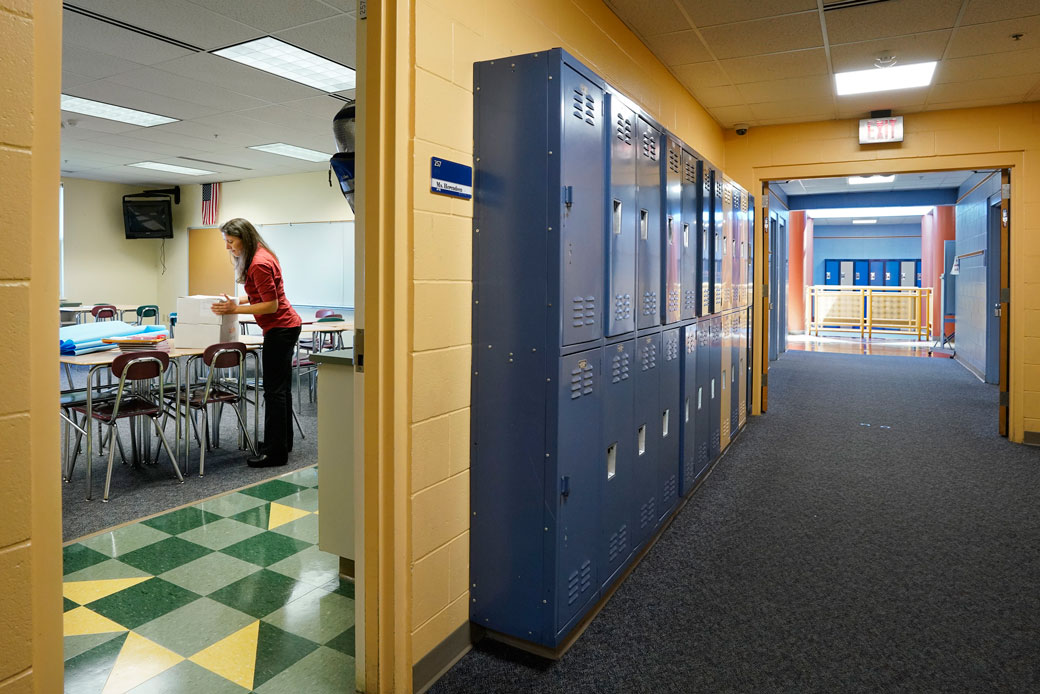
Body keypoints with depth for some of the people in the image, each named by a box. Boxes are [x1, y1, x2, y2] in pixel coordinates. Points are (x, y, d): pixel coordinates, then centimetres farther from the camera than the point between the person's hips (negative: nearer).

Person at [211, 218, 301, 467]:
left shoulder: (259, 264, -20)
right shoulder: (260, 256, 11)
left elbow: (271, 305, -21)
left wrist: (236, 309, -19)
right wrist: (238, 300, 12)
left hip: (280, 329, -11)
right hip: (285, 326, 11)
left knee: (275, 390, -7)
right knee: (281, 388, 17)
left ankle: (275, 452, -1)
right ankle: (283, 441, 27)